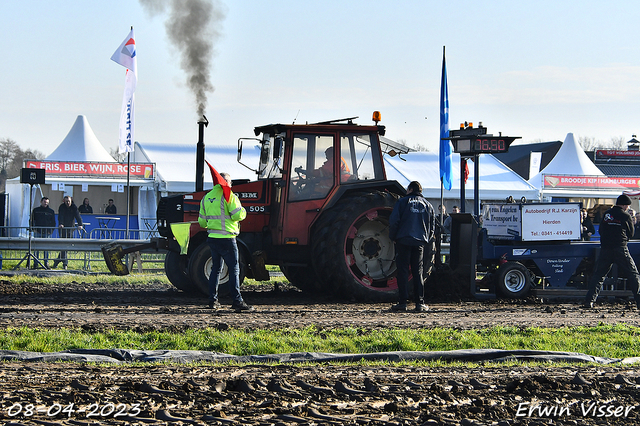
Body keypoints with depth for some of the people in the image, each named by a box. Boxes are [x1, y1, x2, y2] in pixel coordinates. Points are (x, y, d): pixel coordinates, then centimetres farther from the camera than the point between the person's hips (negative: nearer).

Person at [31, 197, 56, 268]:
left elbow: (53, 222, 14)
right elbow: (32, 220, 12)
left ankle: (46, 263, 4)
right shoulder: (36, 210, 9)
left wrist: (51, 230, 3)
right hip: (37, 232, 0)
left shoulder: (51, 211, 10)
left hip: (47, 232, 0)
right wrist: (33, 228, 1)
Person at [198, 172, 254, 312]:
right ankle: (237, 301, -10)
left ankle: (212, 300, 16)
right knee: (234, 269, -5)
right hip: (226, 238, -7)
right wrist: (243, 211, 6)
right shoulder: (228, 196, -10)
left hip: (212, 238, 7)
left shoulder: (206, 198, 11)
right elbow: (237, 215, -16)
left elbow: (202, 222, 16)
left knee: (216, 268, 16)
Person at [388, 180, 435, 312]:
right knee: (418, 272, 6)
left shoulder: (403, 201, 2)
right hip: (420, 242, 3)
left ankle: (402, 302, -8)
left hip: (404, 240, -3)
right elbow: (432, 226, 13)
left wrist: (393, 237, 5)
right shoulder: (427, 205, 13)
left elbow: (394, 221, -6)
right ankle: (420, 303, 0)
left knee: (403, 271, -2)